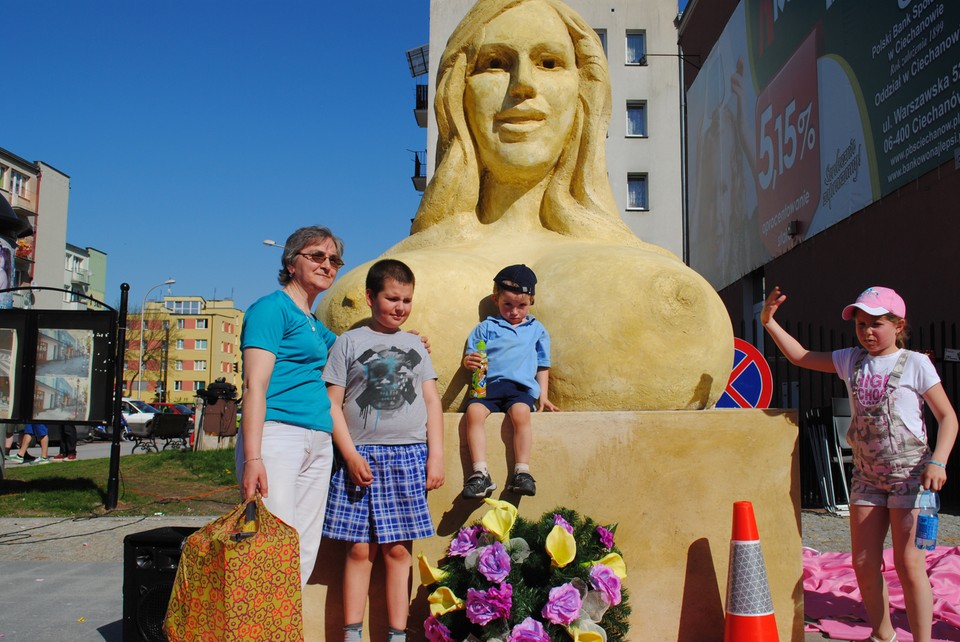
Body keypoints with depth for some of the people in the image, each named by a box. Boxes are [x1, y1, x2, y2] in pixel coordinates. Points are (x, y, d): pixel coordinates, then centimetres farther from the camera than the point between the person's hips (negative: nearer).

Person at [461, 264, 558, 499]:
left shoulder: (537, 330, 23)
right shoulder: (486, 327, 20)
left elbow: (542, 365, 23)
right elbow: (470, 355, 15)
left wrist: (544, 396, 12)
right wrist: (469, 361, -10)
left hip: (521, 386, 0)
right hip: (488, 383, 1)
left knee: (521, 413, -33)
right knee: (474, 411, -30)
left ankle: (522, 471, -28)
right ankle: (480, 474, -31)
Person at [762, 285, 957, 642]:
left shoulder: (915, 364, -5)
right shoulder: (852, 360, 7)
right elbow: (800, 357, 14)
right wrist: (769, 323, 4)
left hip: (909, 472, -5)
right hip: (866, 474, 5)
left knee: (908, 562, -3)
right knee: (864, 562, 7)